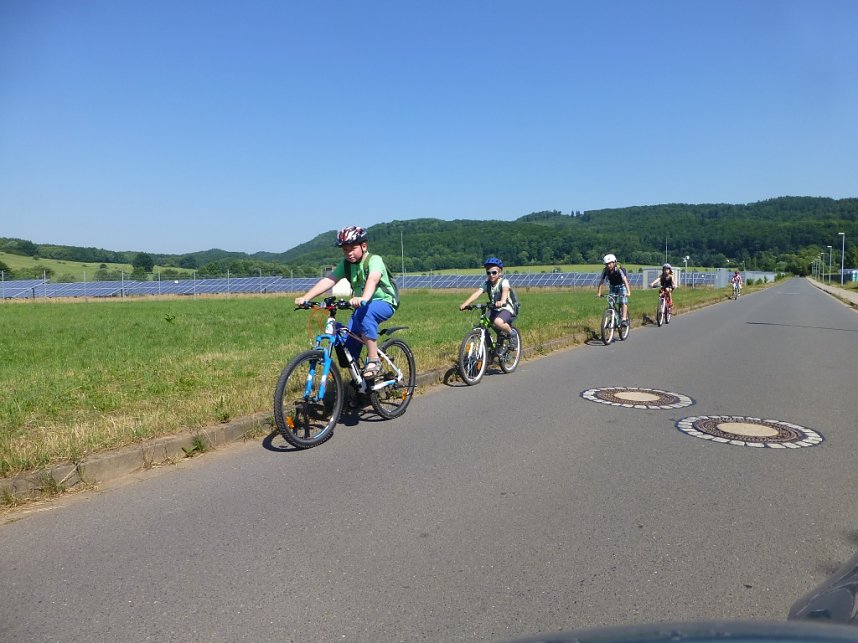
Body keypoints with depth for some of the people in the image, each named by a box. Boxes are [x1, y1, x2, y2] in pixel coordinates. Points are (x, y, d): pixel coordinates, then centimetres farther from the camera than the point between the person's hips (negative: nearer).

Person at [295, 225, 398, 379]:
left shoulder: (374, 260, -20)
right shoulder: (345, 264, -3)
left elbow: (373, 279, -40)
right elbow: (328, 280, -16)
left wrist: (363, 299, -60)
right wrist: (305, 297, -30)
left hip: (385, 303, -6)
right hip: (361, 305, 6)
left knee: (364, 312, -38)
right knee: (348, 344, -8)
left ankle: (374, 360, -29)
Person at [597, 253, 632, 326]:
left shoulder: (619, 269, -30)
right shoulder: (605, 270, -18)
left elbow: (625, 280, -39)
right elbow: (601, 281, -16)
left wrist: (628, 292, -50)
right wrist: (599, 293, -23)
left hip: (622, 286, -4)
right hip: (613, 287, 4)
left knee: (623, 302, -19)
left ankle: (624, 320, -20)